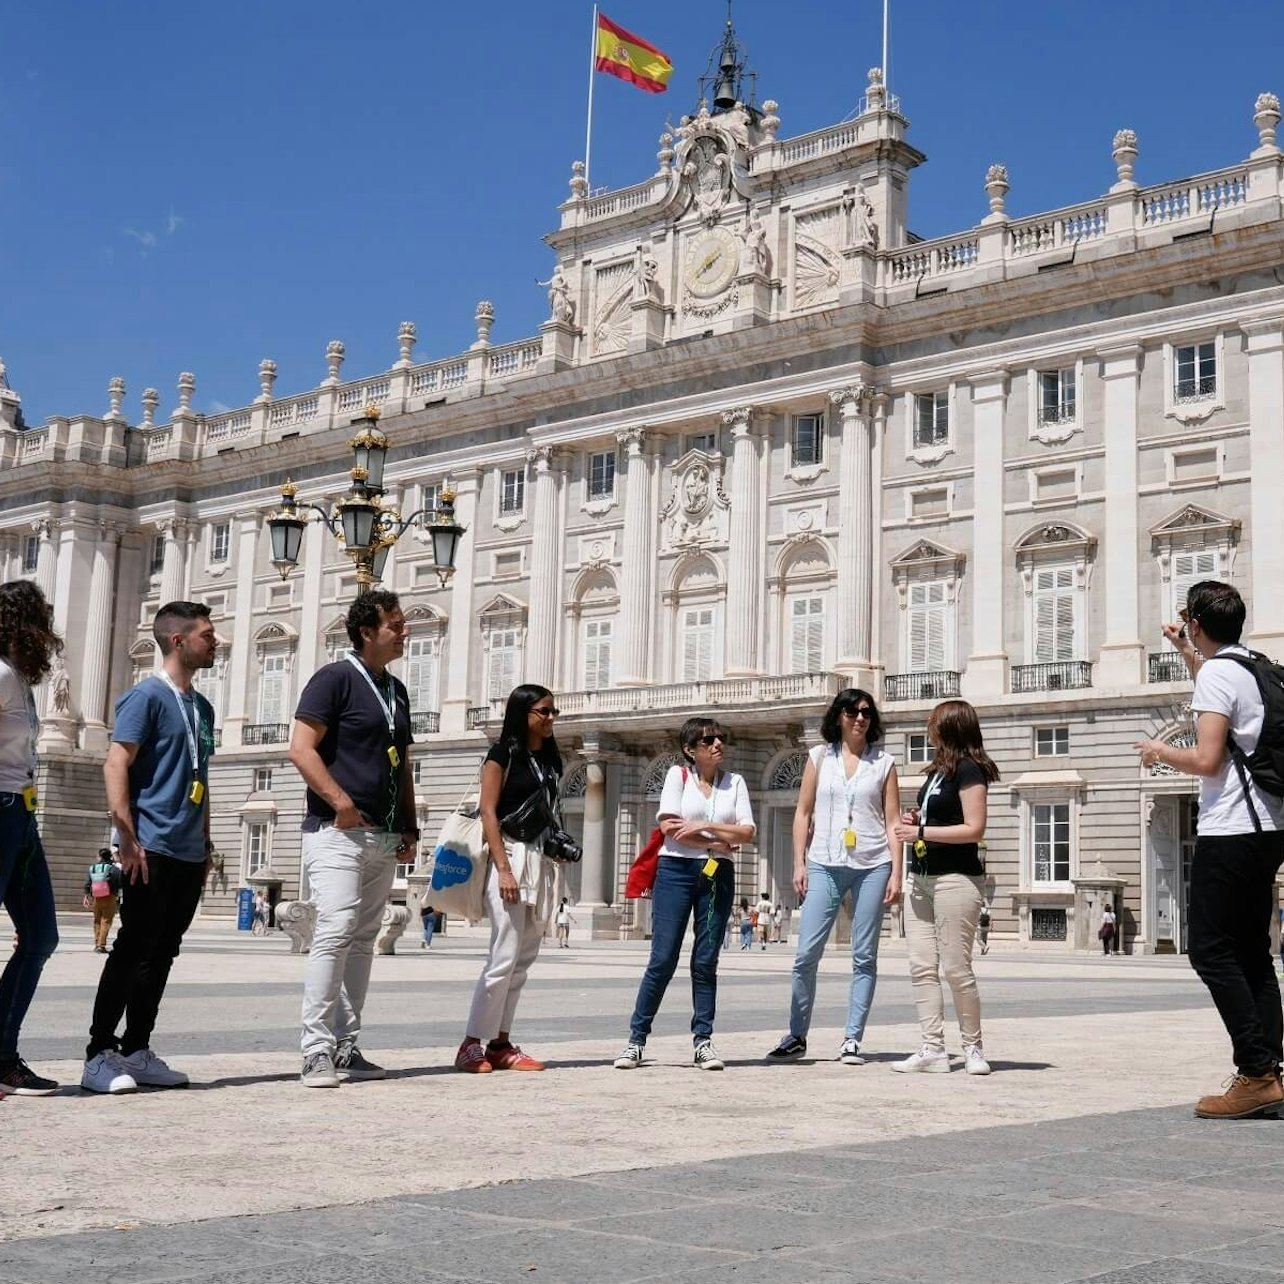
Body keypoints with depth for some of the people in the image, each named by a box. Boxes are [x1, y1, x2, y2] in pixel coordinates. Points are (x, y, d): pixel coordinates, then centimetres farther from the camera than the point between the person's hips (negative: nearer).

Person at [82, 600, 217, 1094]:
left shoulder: (202, 706, 18)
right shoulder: (147, 696, -6)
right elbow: (115, 766, -13)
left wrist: (206, 842, 20)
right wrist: (129, 840, -18)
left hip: (189, 853, 8)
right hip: (152, 850, -8)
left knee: (162, 954, 10)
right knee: (133, 951, -7)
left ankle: (137, 1052, 17)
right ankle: (99, 1056, -1)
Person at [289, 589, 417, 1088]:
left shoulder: (396, 690, 19)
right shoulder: (335, 678, -4)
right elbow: (301, 749, -13)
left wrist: (409, 825, 14)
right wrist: (340, 801, -19)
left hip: (384, 837, 8)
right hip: (336, 831, -8)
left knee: (363, 940, 8)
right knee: (335, 930, -15)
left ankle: (346, 1048, 14)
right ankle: (316, 1051, -12)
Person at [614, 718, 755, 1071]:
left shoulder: (735, 782, 11)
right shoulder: (678, 774, 3)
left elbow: (747, 832, 0)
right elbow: (669, 826, -9)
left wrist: (704, 825, -10)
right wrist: (717, 843, -7)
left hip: (718, 875, 3)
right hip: (676, 870, -3)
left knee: (706, 962, 4)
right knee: (663, 959, -5)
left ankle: (703, 1041, 10)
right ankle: (636, 1039, 3)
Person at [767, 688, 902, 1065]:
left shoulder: (883, 762, 8)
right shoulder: (819, 757, 10)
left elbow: (892, 822, 6)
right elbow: (803, 812, 10)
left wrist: (896, 874, -1)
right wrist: (798, 864, 2)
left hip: (872, 866, 0)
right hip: (824, 865, 0)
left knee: (864, 957, 1)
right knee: (806, 954, -3)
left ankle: (852, 1040, 8)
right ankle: (796, 1037, 8)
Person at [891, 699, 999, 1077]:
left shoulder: (969, 769, -9)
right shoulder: (938, 770, 18)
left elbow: (974, 829, -16)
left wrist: (922, 831, -14)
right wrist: (916, 820, 11)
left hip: (955, 879, -9)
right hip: (922, 876, 9)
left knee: (955, 968, -5)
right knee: (922, 966, 2)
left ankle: (973, 1048, 9)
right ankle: (933, 1050, 4)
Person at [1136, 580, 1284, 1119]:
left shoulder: (1216, 673, -12)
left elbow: (1207, 759, -19)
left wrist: (1161, 751, -1)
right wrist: (1185, 652, 48)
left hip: (1230, 832, -9)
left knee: (1211, 951, -6)